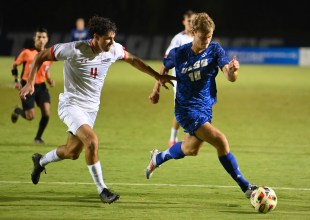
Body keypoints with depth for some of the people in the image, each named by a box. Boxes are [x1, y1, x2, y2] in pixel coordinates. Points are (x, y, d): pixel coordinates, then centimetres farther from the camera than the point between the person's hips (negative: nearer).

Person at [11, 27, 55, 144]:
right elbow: (14, 66, 2)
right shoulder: (27, 53, -10)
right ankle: (17, 110, 30)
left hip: (41, 86, 4)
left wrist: (50, 81, 0)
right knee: (30, 116, -6)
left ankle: (38, 137, 10)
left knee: (46, 113, -12)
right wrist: (16, 81, -9)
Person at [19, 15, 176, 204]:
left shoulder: (114, 50, -7)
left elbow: (133, 60, 13)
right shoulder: (75, 50, -22)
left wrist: (157, 76, 10)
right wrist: (30, 83, -17)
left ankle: (41, 161, 43)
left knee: (72, 152, 12)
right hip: (71, 104, -6)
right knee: (92, 141, -26)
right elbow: (41, 57, -11)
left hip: (91, 108, 6)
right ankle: (102, 189, -14)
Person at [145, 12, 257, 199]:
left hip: (206, 108, 5)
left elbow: (231, 77, -19)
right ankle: (245, 187, -17)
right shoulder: (179, 53, -12)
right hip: (187, 109, -5)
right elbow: (166, 68, 10)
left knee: (191, 150, 24)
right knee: (220, 141, -21)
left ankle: (158, 158, 53)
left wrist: (233, 69, -41)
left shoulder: (215, 50, -9)